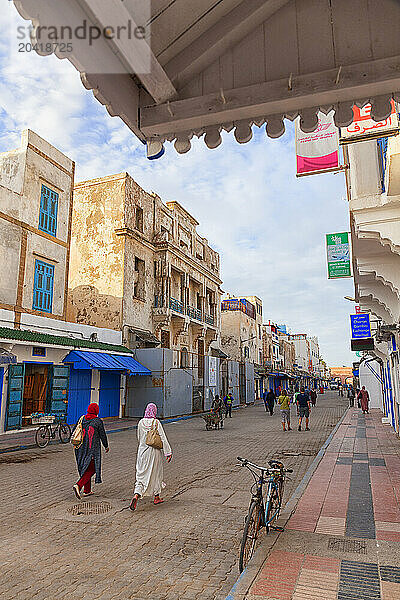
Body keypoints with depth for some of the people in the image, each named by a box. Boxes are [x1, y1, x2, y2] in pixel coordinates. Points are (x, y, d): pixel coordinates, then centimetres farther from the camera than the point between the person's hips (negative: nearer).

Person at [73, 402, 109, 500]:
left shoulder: (82, 419, 4)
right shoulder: (98, 421, -10)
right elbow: (102, 435, -4)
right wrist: (106, 446, 10)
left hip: (82, 448, 6)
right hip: (93, 448, -6)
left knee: (86, 468, 16)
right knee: (91, 469, 0)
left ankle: (87, 490, 21)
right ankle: (78, 485, -18)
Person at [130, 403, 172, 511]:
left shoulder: (141, 422, 0)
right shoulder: (156, 422, -13)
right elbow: (163, 438, -14)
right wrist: (168, 453, -11)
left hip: (142, 451, 3)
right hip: (155, 451, -3)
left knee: (141, 475, 5)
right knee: (156, 474, 15)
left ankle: (136, 495, -16)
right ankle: (156, 497, 26)